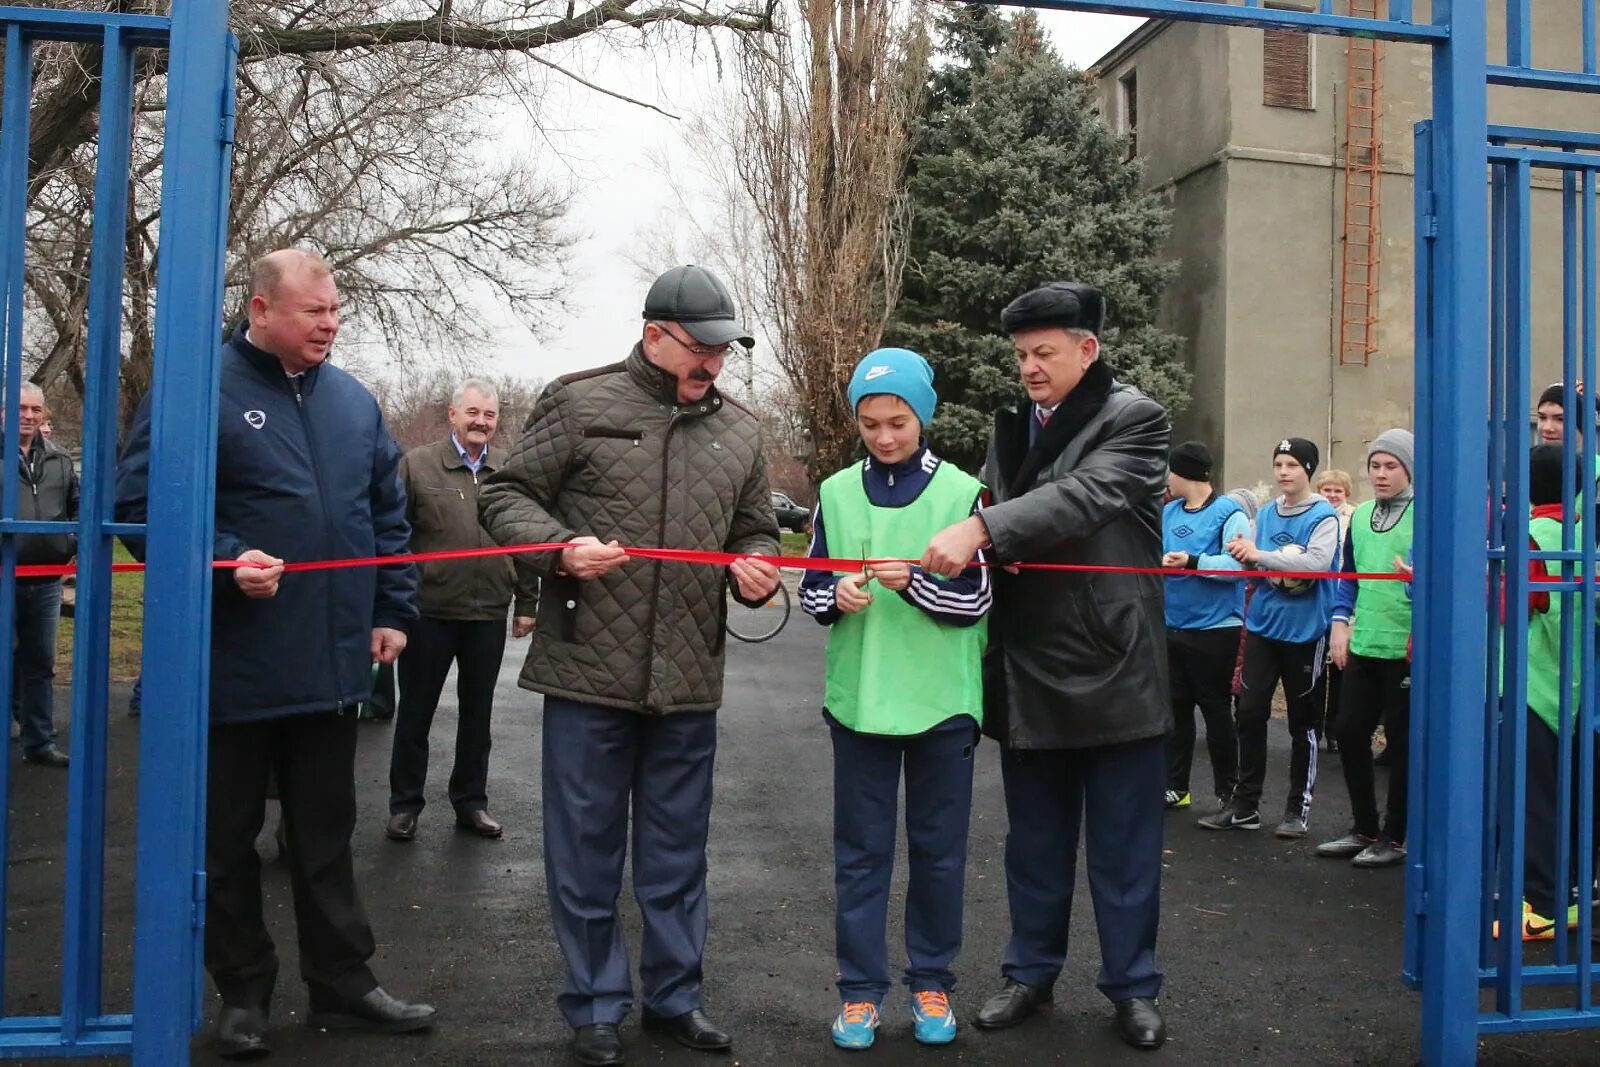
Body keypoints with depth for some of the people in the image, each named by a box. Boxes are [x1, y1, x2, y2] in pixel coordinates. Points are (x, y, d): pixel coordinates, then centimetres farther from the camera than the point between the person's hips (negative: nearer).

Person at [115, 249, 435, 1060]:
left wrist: (392, 609, 11)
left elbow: (387, 515, 16)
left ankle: (342, 984, 26)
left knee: (326, 833, 15)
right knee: (228, 837, 10)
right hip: (234, 663, -5)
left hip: (331, 661, 5)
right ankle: (242, 994, 26)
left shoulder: (354, 402, 10)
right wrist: (223, 561, -22)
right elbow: (138, 503, -11)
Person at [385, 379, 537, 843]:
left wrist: (526, 603, 10)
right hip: (428, 613, -3)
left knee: (477, 714, 13)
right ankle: (404, 805, 22)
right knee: (415, 713, 9)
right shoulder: (417, 464, -3)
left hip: (489, 615, 3)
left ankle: (471, 802, 26)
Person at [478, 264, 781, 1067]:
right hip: (588, 674, -3)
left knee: (677, 858, 15)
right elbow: (504, 496, -2)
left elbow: (755, 532, 18)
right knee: (586, 854, 8)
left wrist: (757, 570, -5)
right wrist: (561, 547, -20)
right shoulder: (579, 403, -3)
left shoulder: (739, 432, 11)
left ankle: (674, 996, 32)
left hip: (689, 684, 4)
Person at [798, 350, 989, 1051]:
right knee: (861, 851, 9)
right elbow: (810, 590, 8)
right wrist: (836, 598, -15)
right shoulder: (836, 492, 5)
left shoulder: (962, 492, -2)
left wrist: (914, 582, -21)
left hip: (942, 702, -1)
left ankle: (931, 982, 27)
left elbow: (976, 600, -4)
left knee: (939, 849, 10)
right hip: (858, 700, 2)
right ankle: (861, 988, 22)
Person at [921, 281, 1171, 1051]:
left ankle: (1132, 985, 22)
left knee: (1123, 843, 7)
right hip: (1028, 671, 5)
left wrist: (978, 530, -34)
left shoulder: (1133, 420, -6)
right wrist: (966, 547, -5)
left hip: (1111, 669, -5)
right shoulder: (1012, 427, 11)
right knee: (1034, 840, 15)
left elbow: (1084, 497, -23)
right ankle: (1031, 973, 29)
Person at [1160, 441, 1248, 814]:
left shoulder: (1229, 512, -11)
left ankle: (1228, 791, 17)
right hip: (1173, 625, 7)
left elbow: (1236, 564, -21)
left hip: (1215, 627, -6)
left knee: (1215, 709, 3)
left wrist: (1191, 562, -26)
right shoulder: (1168, 512, 10)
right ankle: (1175, 786, 23)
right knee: (1175, 706, 12)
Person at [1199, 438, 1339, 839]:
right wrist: (1244, 556, -10)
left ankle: (1298, 808, 19)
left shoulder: (1323, 516, -8)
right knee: (1249, 714, 3)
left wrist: (1260, 555, -24)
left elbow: (1317, 562, -23)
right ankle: (1245, 805, 13)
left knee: (1302, 723, 7)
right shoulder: (1266, 513, 10)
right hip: (1264, 626, 5)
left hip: (1305, 631, -5)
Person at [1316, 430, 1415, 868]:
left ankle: (1395, 837, 19)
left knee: (1401, 741, 5)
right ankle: (1364, 829, 25)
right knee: (1350, 731, 9)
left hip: (1409, 648, -6)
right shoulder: (1360, 515, 11)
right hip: (1363, 645, 6)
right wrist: (1340, 621, 9)